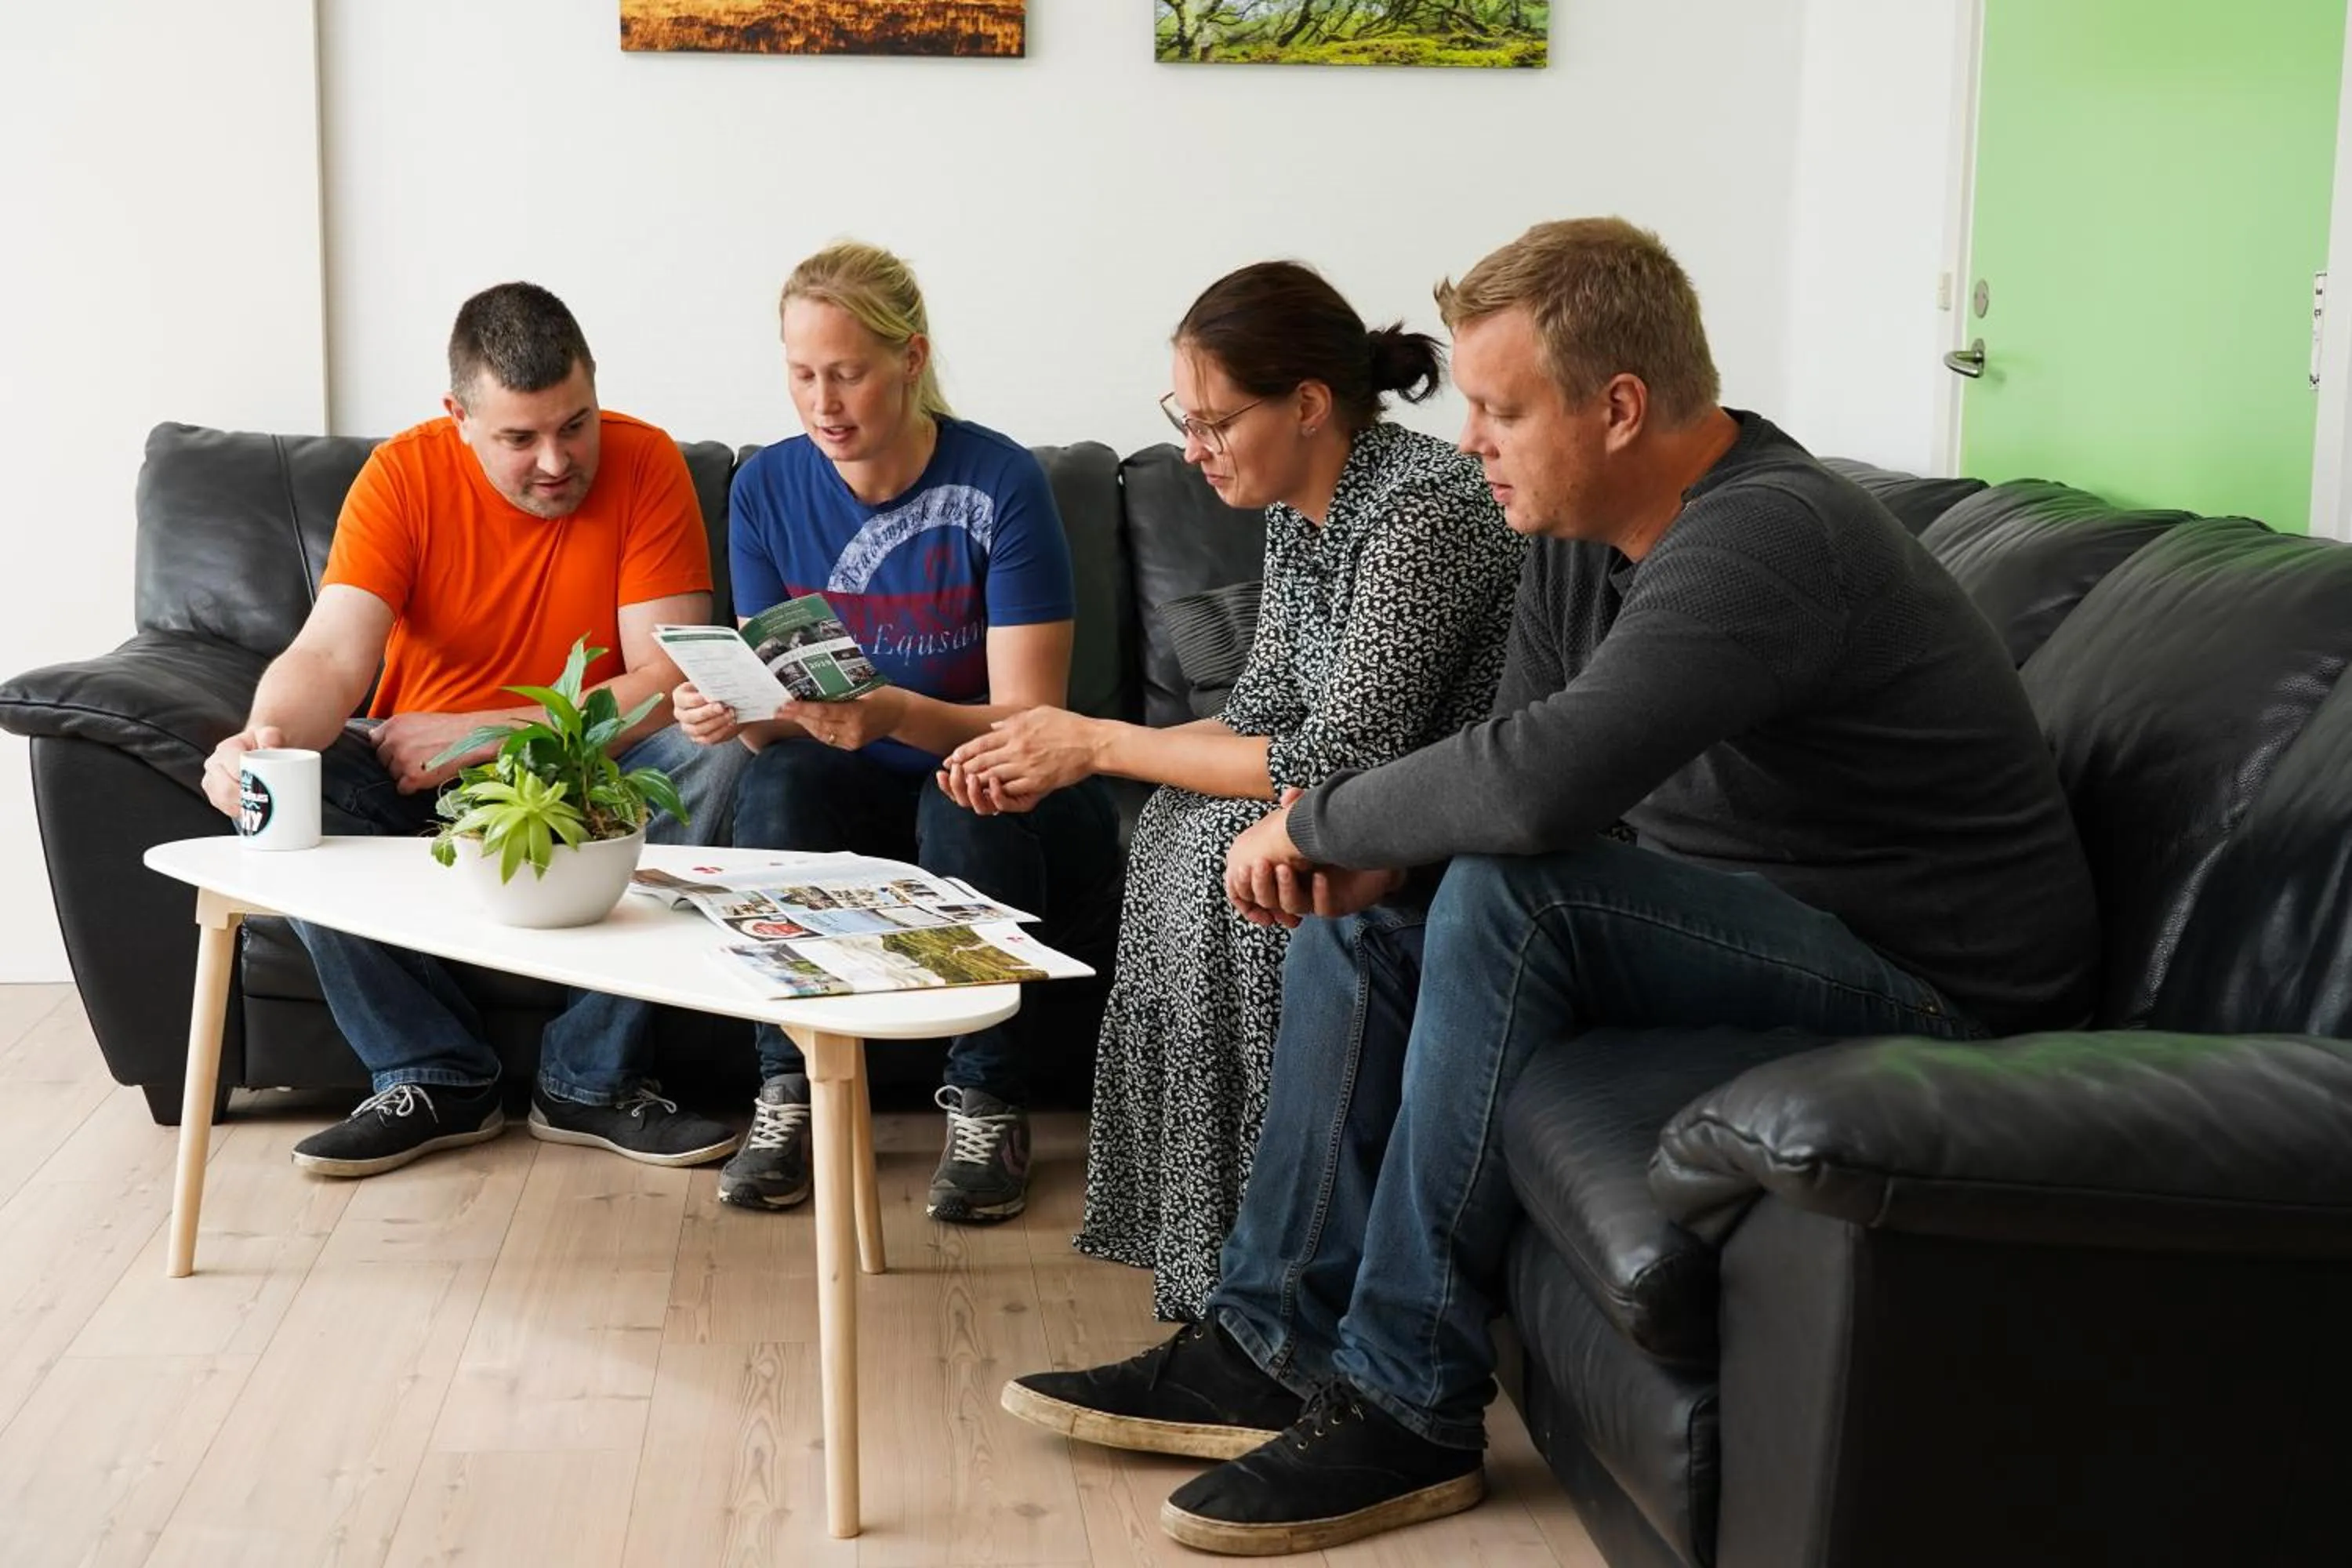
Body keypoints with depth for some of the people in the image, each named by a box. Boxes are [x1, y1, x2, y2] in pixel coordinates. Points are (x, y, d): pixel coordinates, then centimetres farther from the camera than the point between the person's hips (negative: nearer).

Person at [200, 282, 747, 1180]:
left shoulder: (645, 465, -14)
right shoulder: (404, 475, -12)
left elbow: (669, 683, -21)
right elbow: (329, 657, -22)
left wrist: (475, 734, -27)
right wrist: (267, 735, -46)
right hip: (417, 771, 1)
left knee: (710, 760, -31)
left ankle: (590, 1082, -19)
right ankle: (436, 1080, -15)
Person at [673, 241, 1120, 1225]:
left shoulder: (1000, 485, -17)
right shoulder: (768, 489, -3)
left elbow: (1031, 721, -20)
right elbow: (778, 716, -2)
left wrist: (900, 716, -39)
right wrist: (736, 713, -26)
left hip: (1007, 813, -3)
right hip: (858, 800, 3)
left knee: (967, 799, -35)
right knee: (776, 780, -29)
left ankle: (988, 1106, -17)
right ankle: (789, 1094, -17)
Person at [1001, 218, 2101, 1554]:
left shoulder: (1766, 539, -27)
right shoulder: (1586, 534, 4)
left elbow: (1544, 780, -39)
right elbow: (1516, 752, 10)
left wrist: (1315, 821, -22)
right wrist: (1373, 850, -12)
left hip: (1932, 982, -10)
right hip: (1751, 922, 10)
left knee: (1505, 902, -30)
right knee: (1359, 932, 6)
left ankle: (1406, 1409, -19)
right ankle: (1274, 1349, 6)